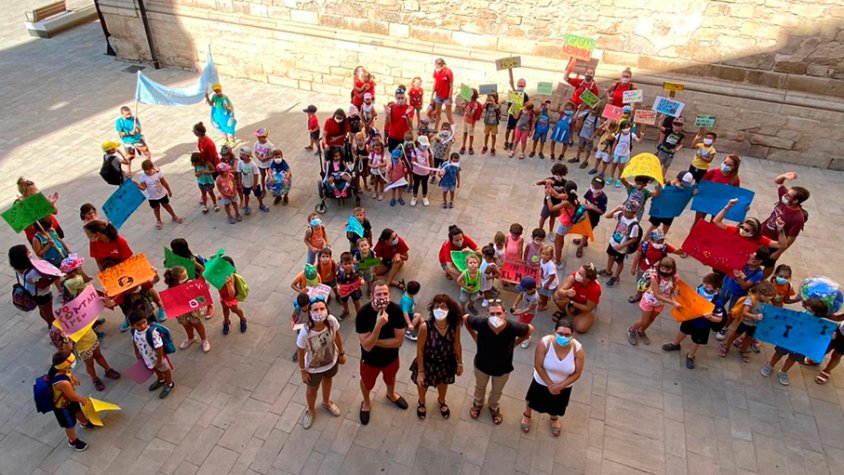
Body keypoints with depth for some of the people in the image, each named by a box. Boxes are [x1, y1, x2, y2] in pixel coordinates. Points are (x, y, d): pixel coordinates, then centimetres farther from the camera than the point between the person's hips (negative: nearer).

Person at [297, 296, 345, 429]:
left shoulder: (332, 321, -31)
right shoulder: (305, 332, -39)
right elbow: (300, 353, -20)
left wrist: (341, 353, 4)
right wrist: (303, 371, -8)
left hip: (331, 360, 3)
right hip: (313, 367, -3)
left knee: (327, 380, 33)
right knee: (312, 389, 26)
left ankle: (326, 402, 66)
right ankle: (311, 410, 59)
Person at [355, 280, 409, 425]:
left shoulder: (396, 310, -26)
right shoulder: (363, 314, -33)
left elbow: (399, 341, -21)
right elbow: (367, 346, -33)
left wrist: (375, 341, -26)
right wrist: (379, 324, -44)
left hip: (391, 356, 2)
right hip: (370, 359, -2)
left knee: (390, 377, 33)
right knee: (367, 382, 28)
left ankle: (391, 394, 67)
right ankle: (366, 403, 60)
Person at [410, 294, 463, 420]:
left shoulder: (455, 325, -25)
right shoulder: (425, 327, -34)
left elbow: (457, 344, -7)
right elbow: (420, 350, -21)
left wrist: (460, 363, 5)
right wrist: (420, 371, -14)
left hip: (446, 363, 3)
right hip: (428, 363, -2)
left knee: (443, 383, 32)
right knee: (422, 384, 28)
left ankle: (441, 401, 68)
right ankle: (421, 402, 64)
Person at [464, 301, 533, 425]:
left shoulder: (513, 327, -34)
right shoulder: (481, 323, -35)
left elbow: (530, 329, -12)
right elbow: (465, 318, -13)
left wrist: (514, 343, -9)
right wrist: (475, 336, -10)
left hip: (503, 367, 0)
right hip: (482, 364, 0)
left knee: (497, 391, 30)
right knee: (480, 387, 31)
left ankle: (493, 407, 62)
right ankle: (477, 404, 63)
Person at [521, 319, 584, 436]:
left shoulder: (578, 349, -29)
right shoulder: (544, 343, -33)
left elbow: (577, 373, -18)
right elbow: (538, 366, -22)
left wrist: (559, 386, -22)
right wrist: (550, 385, -19)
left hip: (564, 386, 1)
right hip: (542, 382, -1)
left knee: (556, 405, 29)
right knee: (533, 400, 27)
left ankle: (554, 418, 64)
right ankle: (527, 415, 60)